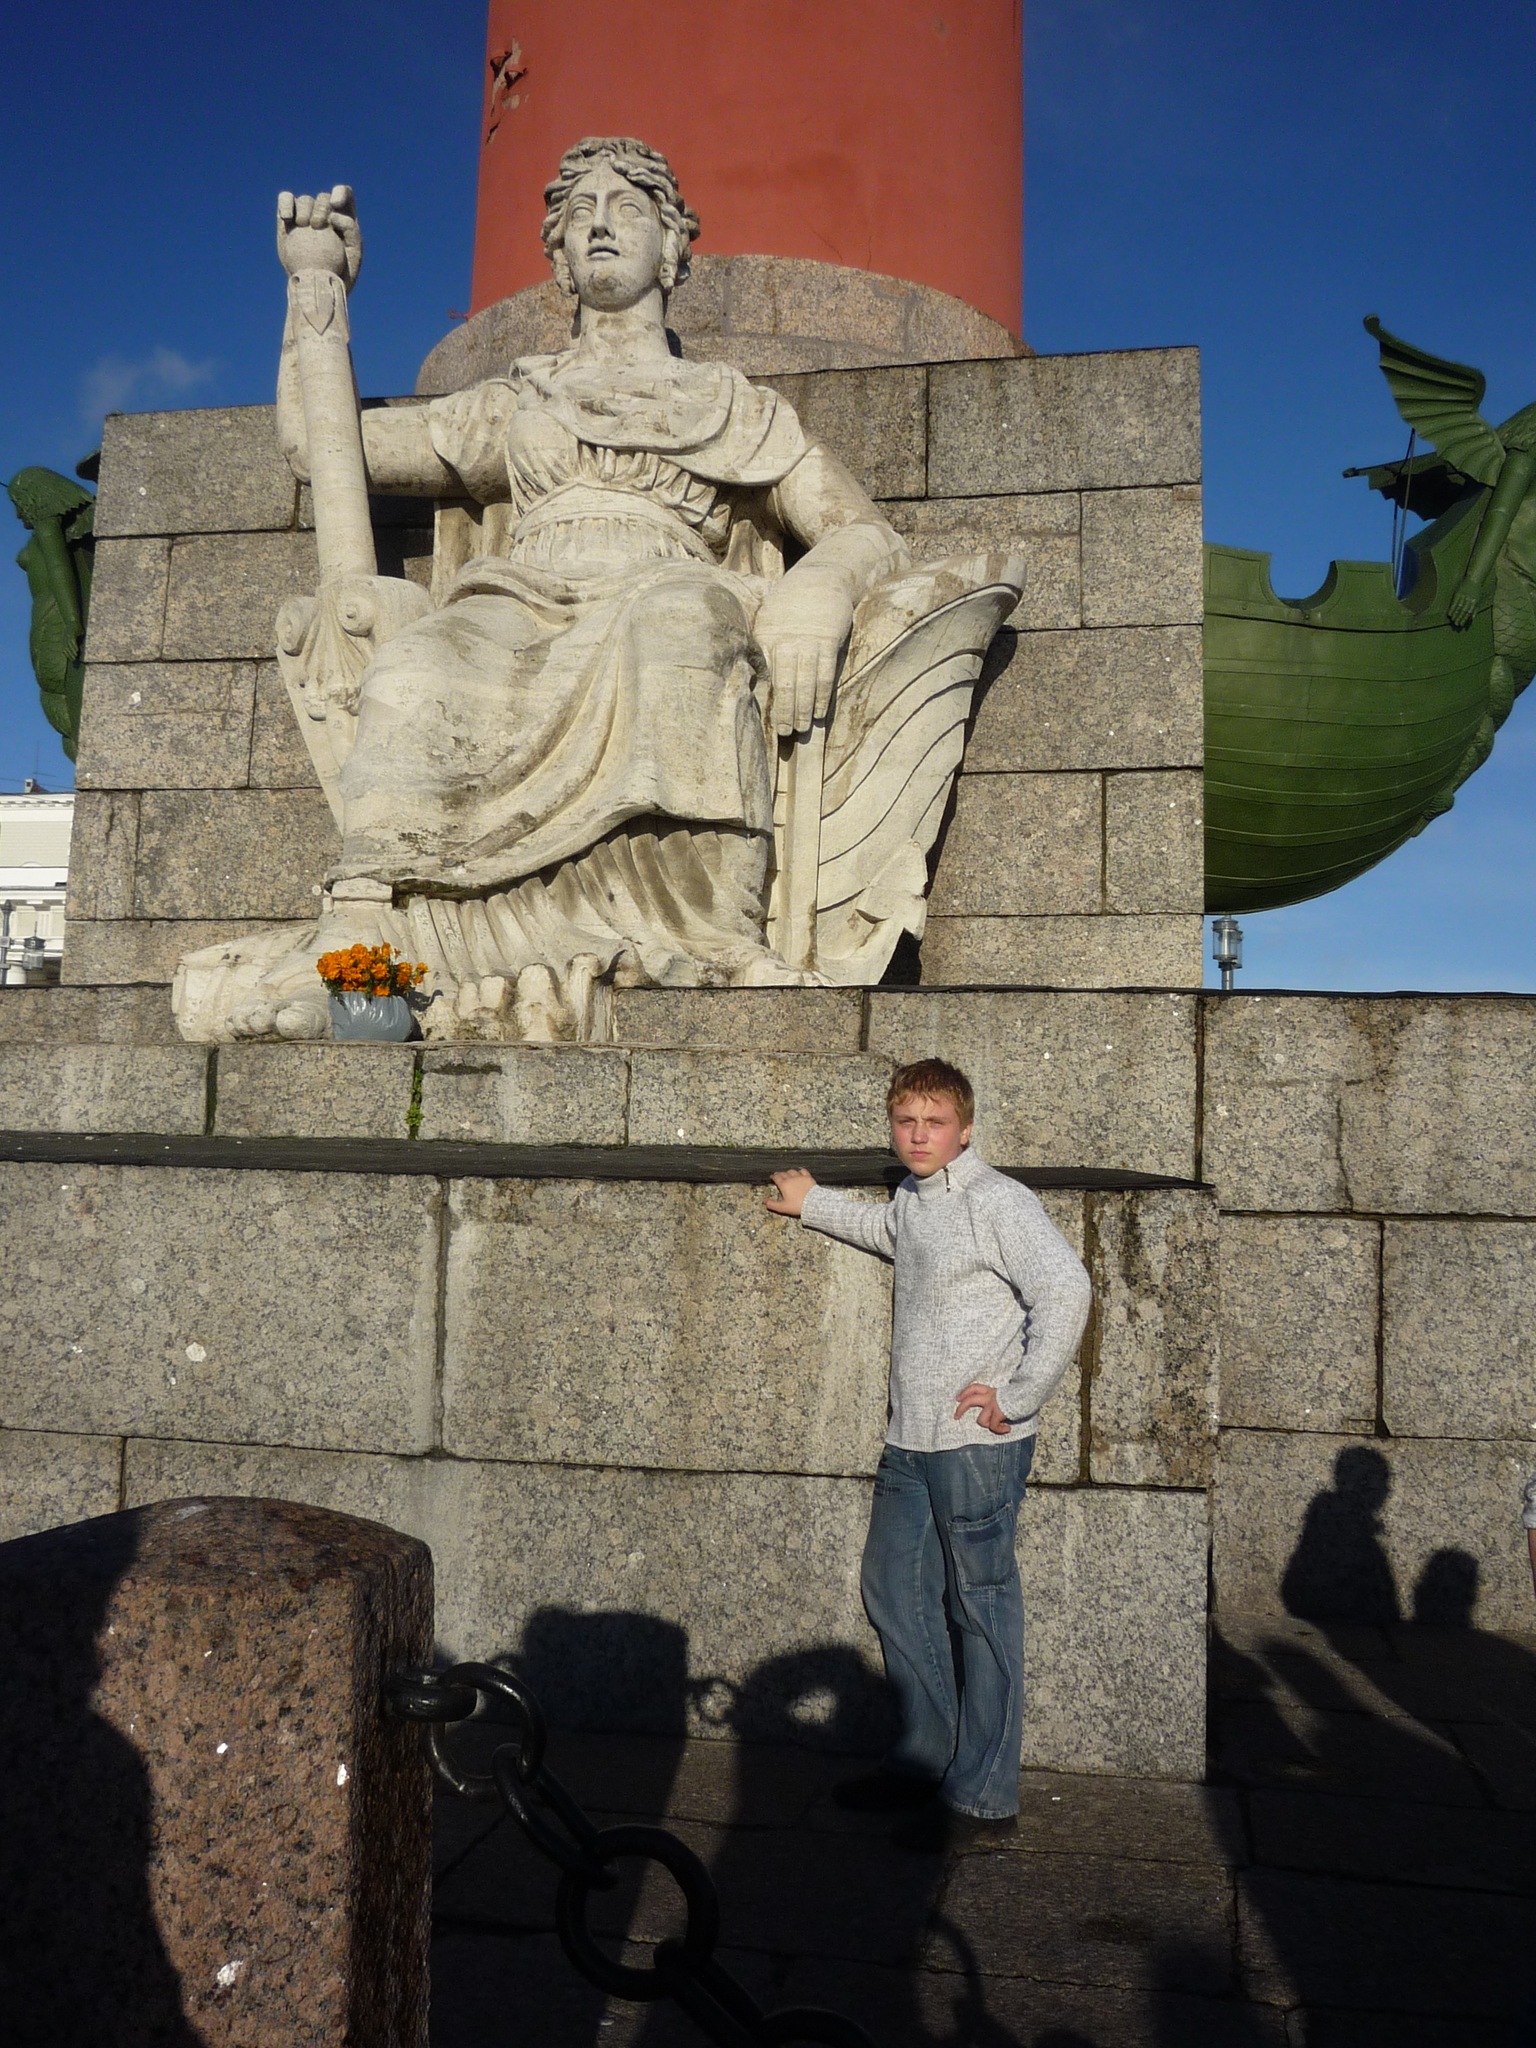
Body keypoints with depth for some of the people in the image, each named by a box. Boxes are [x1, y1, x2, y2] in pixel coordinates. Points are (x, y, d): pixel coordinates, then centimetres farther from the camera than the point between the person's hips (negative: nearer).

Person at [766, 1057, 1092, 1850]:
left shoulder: (997, 1202, -14)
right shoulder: (911, 1200, 12)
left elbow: (1065, 1289, -24)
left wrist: (1019, 1395, -21)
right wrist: (813, 1205, 39)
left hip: (978, 1444, -9)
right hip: (910, 1440, 9)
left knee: (982, 1610, 2)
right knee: (893, 1592, 15)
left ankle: (983, 1795, 15)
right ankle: (925, 1758, 32)